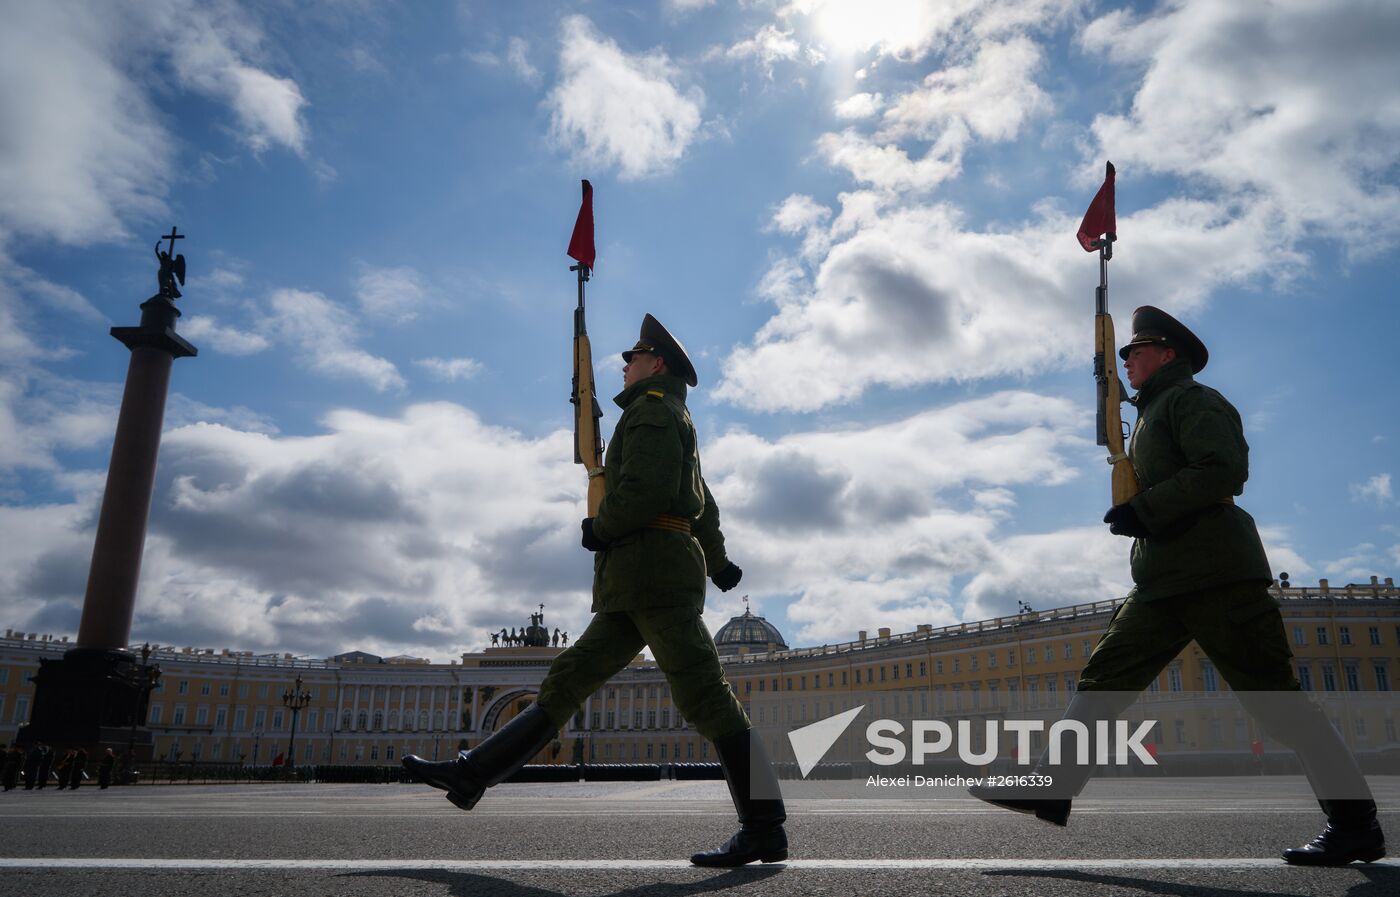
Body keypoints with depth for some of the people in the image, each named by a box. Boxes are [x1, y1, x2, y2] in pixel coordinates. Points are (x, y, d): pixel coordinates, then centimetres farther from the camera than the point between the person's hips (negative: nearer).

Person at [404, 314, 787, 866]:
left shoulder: (653, 409, -2)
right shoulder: (677, 425, 29)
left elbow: (644, 490, -18)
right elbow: (703, 504, 38)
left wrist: (599, 529, -3)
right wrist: (718, 562, 47)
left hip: (654, 566, -10)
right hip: (632, 591, 10)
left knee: (705, 698, -11)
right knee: (566, 681, 6)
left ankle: (764, 830, -8)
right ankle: (472, 775, 9)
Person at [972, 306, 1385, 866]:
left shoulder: (1191, 399, -2)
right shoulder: (1152, 415, 26)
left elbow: (1225, 470, -18)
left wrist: (1143, 509, -18)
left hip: (1214, 572, -9)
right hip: (1164, 582, 9)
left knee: (1274, 697, -5)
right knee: (1104, 675, 0)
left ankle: (1355, 824, 6)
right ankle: (1053, 791, -2)